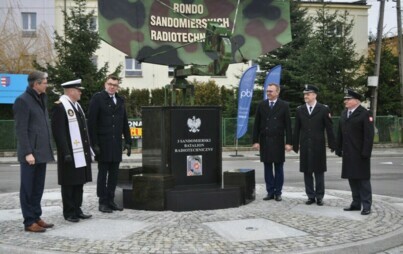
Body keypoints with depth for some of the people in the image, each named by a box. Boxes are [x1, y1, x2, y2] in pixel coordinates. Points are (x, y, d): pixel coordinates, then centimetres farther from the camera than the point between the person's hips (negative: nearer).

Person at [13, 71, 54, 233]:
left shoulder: (41, 99, 16)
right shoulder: (23, 100, -10)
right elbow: (21, 129, -14)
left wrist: (48, 149, 14)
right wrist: (27, 152, -19)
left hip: (41, 152, 8)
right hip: (31, 153, -8)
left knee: (38, 188, 12)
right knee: (28, 188, 0)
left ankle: (36, 217, 20)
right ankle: (29, 222, 6)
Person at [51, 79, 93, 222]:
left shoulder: (77, 106, 17)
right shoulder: (60, 107, -12)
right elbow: (58, 133, -17)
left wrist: (88, 149, 16)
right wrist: (66, 153, -21)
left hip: (81, 153, 9)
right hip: (70, 155, -8)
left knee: (79, 182, 12)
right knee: (69, 184, 1)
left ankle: (77, 210, 21)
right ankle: (69, 213, 9)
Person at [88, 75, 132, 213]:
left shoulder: (120, 100, 14)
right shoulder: (97, 98, -4)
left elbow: (125, 123, 15)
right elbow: (91, 122, -9)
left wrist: (128, 141, 8)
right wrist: (94, 144, -13)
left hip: (116, 144, 5)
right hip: (103, 143, -5)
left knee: (114, 173, 8)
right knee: (103, 173, 2)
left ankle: (111, 200, 17)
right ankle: (103, 202, 9)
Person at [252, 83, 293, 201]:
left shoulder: (284, 106, 0)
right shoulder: (261, 105, 6)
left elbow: (288, 125, -2)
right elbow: (256, 124, 5)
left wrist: (289, 142, -7)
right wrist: (255, 140, -1)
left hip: (278, 141, -2)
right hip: (264, 141, 2)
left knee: (279, 168, 4)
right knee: (267, 168, 6)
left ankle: (278, 192, 12)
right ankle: (270, 192, 13)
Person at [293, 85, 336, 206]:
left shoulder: (324, 109, -1)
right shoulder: (299, 110, 6)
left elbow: (329, 128, -2)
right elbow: (297, 129, 7)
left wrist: (332, 144, -4)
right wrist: (295, 145, 5)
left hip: (318, 146, -2)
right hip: (305, 146, 3)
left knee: (319, 172, 4)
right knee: (307, 172, 6)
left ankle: (319, 196, 13)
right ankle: (310, 196, 15)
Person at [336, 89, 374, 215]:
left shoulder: (365, 114, -9)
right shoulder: (344, 113, 13)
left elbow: (369, 135, -13)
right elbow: (340, 133, 15)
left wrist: (366, 152, -17)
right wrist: (339, 149, 9)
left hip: (360, 154, -7)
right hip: (348, 154, 7)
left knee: (363, 179, -1)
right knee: (352, 179, 10)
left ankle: (366, 206, 5)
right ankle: (356, 203, 19)